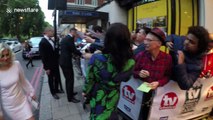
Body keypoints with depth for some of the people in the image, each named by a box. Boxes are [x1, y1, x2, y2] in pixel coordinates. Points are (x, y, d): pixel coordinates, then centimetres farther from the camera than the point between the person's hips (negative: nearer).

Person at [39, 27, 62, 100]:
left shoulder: (51, 40, 4)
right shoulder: (42, 42, -18)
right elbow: (43, 56, -18)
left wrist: (58, 61, 8)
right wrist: (46, 68, -17)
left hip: (55, 63, 7)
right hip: (49, 65, -7)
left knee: (57, 77, 18)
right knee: (51, 79, 11)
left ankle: (56, 89, 39)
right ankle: (53, 92, 29)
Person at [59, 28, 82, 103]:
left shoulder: (65, 38, 14)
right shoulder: (70, 38, -16)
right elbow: (74, 50, -16)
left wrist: (77, 54, 19)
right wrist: (82, 54, -2)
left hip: (63, 61, 10)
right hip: (66, 62, -10)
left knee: (68, 79, 21)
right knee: (70, 79, -1)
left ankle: (70, 93, 36)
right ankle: (70, 97, 9)